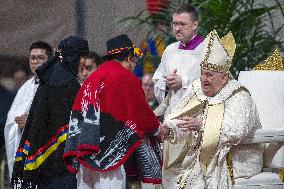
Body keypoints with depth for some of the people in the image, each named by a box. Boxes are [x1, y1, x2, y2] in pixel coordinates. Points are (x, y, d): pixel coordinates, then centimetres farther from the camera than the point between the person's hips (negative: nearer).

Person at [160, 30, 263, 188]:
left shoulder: (239, 97, -9)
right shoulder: (197, 90, 11)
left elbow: (237, 131, -25)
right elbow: (176, 118, 5)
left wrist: (201, 125, -32)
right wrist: (167, 128, -20)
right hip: (195, 156, 6)